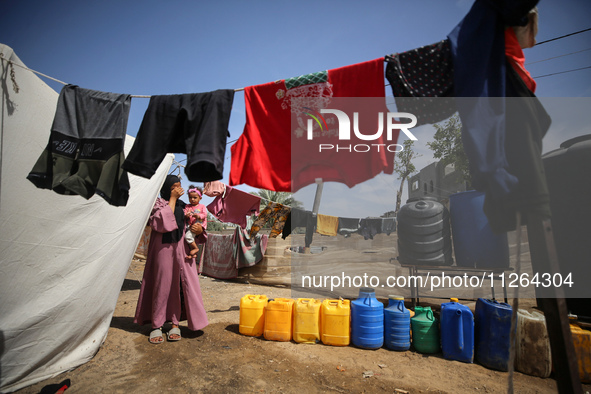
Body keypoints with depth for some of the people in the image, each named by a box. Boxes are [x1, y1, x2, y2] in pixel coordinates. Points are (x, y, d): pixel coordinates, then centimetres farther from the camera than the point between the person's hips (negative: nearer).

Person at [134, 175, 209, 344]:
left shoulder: (183, 206, 14)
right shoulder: (158, 203, 2)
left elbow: (191, 228, 18)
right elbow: (163, 221, -18)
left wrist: (199, 229, -7)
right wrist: (172, 199, -12)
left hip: (182, 250, 4)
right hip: (164, 249, -4)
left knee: (180, 285, 3)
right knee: (162, 285, 0)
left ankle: (175, 323, 14)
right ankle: (157, 325, 14)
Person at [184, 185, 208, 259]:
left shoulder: (202, 206, 9)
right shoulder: (187, 206, 16)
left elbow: (204, 214, -4)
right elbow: (184, 215, 5)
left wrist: (198, 216, -23)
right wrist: (186, 215, -19)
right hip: (190, 226, 4)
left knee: (188, 235, -23)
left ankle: (195, 248, -5)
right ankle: (193, 253, 4)